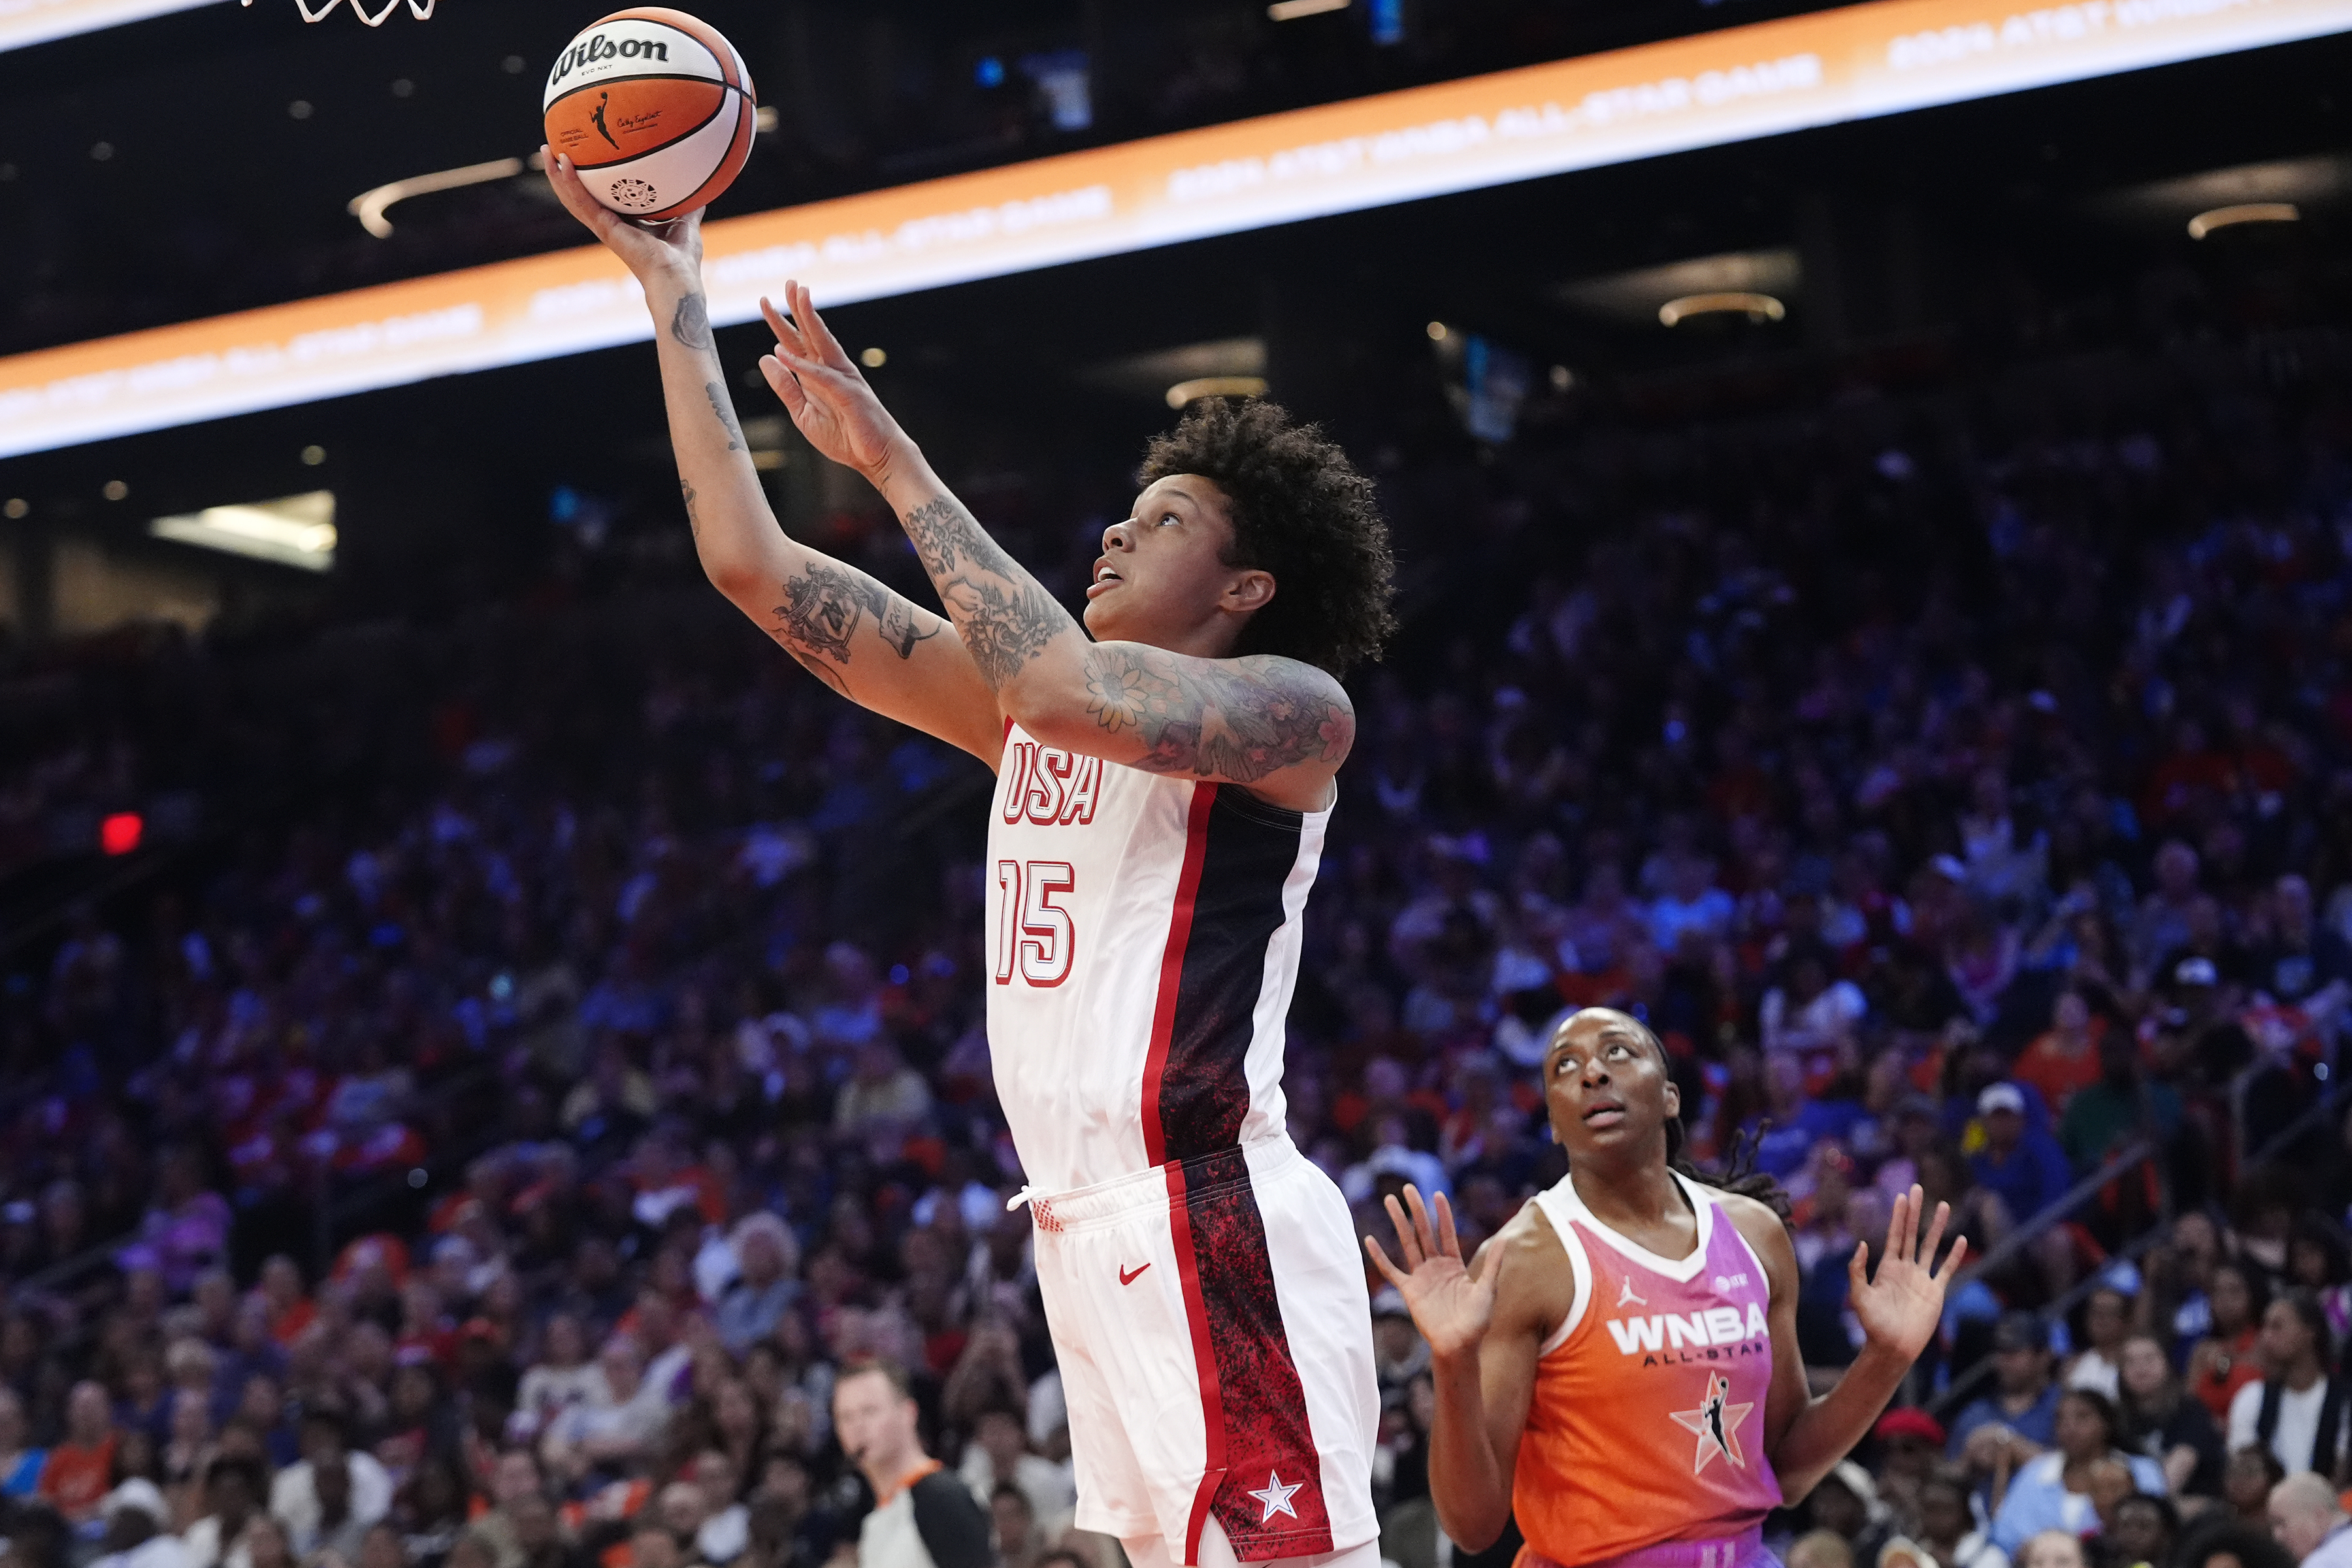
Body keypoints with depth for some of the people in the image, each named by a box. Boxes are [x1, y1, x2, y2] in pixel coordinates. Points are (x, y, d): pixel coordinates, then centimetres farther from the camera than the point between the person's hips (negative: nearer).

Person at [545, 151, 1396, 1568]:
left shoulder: (1294, 706, -2)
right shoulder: (1028, 708, 17)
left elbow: (1071, 691, -23)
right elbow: (754, 566, 16)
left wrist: (894, 463, -16)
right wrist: (672, 288, 14)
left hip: (1217, 1226, -8)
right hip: (1093, 1234, 8)